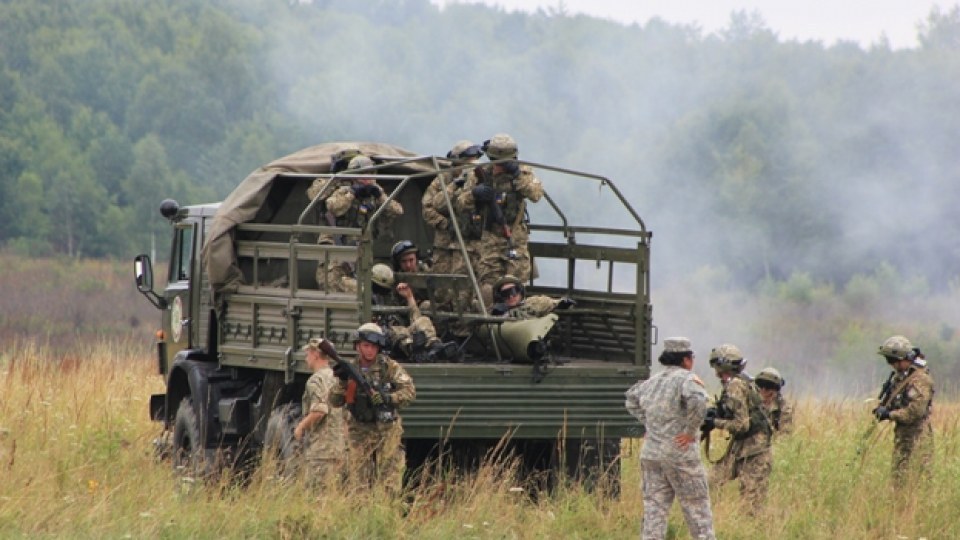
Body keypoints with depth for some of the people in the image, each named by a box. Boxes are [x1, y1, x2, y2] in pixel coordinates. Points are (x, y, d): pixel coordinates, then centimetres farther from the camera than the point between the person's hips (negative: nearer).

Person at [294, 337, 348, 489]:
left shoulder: (316, 380, -11)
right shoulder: (337, 378, 16)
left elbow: (319, 410, -23)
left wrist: (301, 426, -10)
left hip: (321, 448, -9)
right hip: (340, 446, 9)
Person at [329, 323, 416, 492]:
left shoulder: (390, 367, -2)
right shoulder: (351, 370, 6)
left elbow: (410, 392, -9)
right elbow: (335, 401, 4)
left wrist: (387, 398, -23)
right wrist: (343, 381, -13)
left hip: (387, 431, -3)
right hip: (360, 432, 3)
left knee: (389, 481, -7)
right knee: (360, 479, 5)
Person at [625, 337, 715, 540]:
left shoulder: (652, 382, 11)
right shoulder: (686, 378, -10)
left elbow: (632, 397, 29)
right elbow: (696, 400, -30)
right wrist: (691, 431, -19)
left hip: (651, 454, 6)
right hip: (680, 455, -6)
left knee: (653, 509, 7)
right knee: (697, 509, 4)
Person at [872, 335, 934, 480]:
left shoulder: (920, 379, -18)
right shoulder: (899, 376, 11)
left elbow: (916, 411, -24)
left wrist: (889, 414, -16)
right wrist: (883, 409, 3)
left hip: (917, 437, -9)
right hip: (901, 435, 9)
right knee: (898, 476, 12)